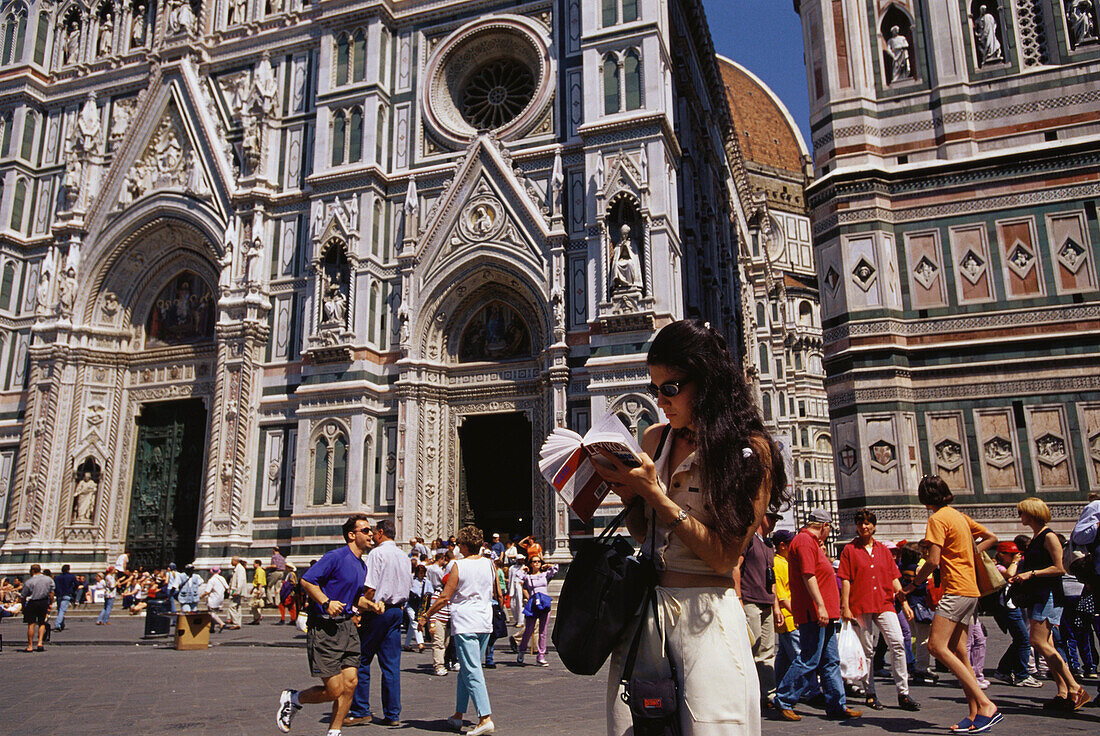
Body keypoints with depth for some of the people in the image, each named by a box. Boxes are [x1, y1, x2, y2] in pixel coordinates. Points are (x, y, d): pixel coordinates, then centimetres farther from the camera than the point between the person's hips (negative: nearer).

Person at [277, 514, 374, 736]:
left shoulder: (362, 566, 15)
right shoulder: (335, 557, -12)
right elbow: (306, 580, -14)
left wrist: (370, 605, 8)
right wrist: (326, 603, -23)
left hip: (347, 626, 8)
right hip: (324, 628, -8)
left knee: (350, 683, 1)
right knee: (334, 690, -4)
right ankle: (292, 699, 22)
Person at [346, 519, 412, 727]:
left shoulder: (377, 553, -10)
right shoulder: (404, 556, 12)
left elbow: (371, 588, -16)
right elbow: (408, 587, 16)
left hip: (377, 611, -7)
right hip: (397, 611, 7)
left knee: (362, 660, 5)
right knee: (391, 664, 7)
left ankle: (361, 711, 9)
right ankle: (392, 714, 9)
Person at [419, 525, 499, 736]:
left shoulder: (459, 565, -9)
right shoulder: (489, 564, 6)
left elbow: (444, 597, -8)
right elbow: (498, 594, 15)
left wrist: (426, 615, 2)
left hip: (465, 623, -6)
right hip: (485, 623, 6)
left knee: (471, 671, -7)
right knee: (466, 670, 16)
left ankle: (485, 718, -14)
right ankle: (458, 715, 23)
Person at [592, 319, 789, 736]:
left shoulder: (751, 450, -7)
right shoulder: (655, 439, 9)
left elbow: (724, 556, -14)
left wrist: (654, 494, -16)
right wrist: (629, 495, -3)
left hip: (707, 613, -5)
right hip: (643, 606, 5)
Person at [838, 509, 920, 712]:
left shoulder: (883, 549, 14)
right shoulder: (850, 549, 3)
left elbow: (894, 578, 15)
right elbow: (845, 580, -1)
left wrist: (904, 603, 7)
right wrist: (845, 606, -7)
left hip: (884, 604, 3)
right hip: (860, 606, -3)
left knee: (897, 644, -10)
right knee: (867, 651, 3)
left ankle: (903, 693, -3)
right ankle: (870, 693, 16)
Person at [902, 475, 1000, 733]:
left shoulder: (938, 519, -10)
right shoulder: (960, 516, 17)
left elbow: (933, 561, -16)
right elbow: (991, 538, 28)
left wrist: (914, 583, -3)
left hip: (956, 589, -10)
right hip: (970, 589, 10)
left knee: (937, 646, -17)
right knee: (958, 653, 10)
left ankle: (986, 705, -19)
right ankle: (974, 714, 9)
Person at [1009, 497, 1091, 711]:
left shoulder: (1049, 537, -10)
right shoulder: (1035, 538, 18)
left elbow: (1059, 568, -16)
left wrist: (1032, 573, -17)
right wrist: (1019, 577, 14)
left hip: (1048, 595, -9)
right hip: (1035, 596, 9)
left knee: (1039, 642, -15)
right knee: (1047, 646, 6)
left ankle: (1074, 688, -10)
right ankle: (1063, 692, 8)